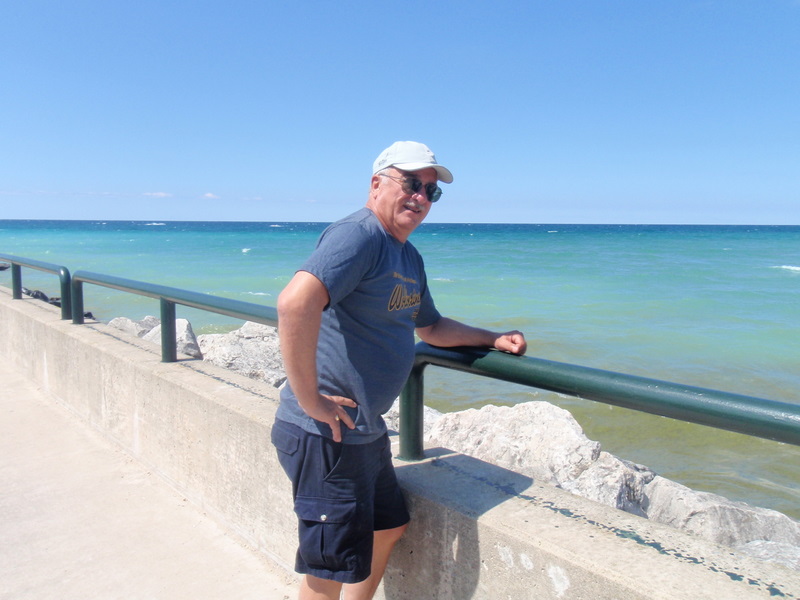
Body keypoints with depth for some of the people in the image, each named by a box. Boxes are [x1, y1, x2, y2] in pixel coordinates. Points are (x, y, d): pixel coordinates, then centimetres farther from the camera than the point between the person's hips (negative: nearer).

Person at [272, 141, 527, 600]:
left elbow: (431, 326, 28)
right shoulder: (359, 236, -19)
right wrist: (309, 399, -29)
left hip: (367, 430, 10)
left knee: (388, 527, 26)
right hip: (326, 434, -10)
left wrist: (494, 339, 19)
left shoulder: (410, 258, 13)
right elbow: (295, 303, -35)